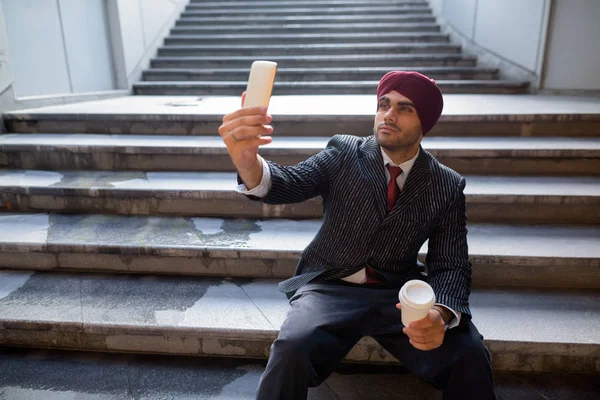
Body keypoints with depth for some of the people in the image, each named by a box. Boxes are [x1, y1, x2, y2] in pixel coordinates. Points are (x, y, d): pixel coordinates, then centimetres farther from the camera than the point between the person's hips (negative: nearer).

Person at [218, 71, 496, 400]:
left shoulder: (448, 186, 1)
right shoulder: (344, 154, -1)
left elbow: (451, 265, -2)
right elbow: (288, 184, -17)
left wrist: (442, 314, -25)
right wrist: (247, 161, -41)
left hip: (399, 296, 1)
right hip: (331, 289, -1)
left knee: (470, 356, -24)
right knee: (293, 348, -30)